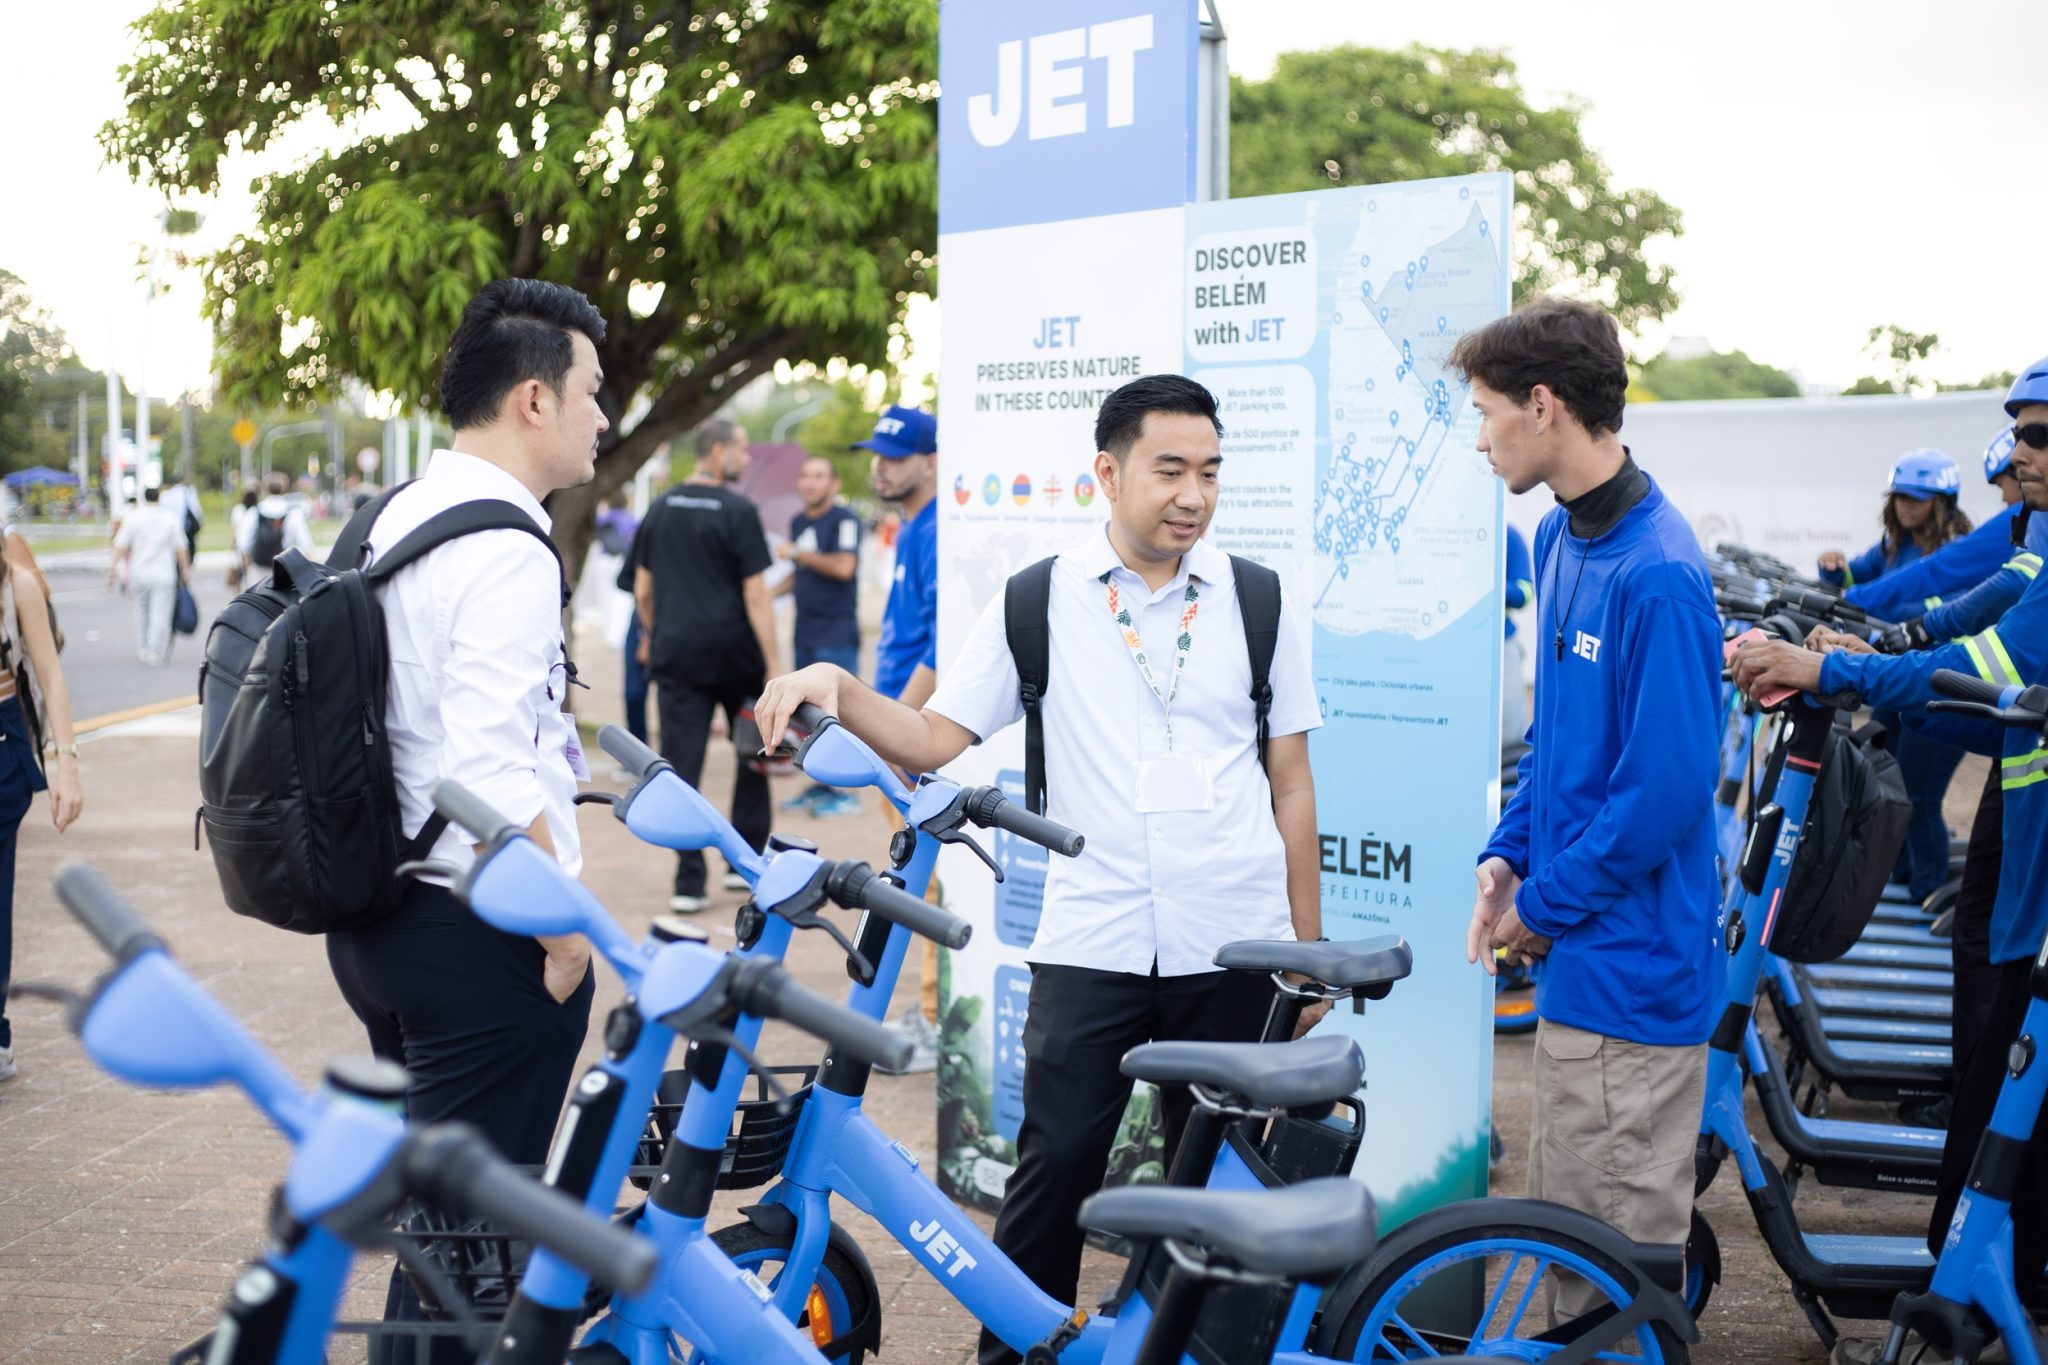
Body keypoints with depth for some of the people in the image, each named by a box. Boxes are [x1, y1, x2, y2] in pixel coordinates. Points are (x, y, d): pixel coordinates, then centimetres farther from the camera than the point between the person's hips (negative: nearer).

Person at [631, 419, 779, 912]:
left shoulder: (660, 510, 8)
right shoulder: (737, 511, -9)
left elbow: (642, 589, 12)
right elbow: (755, 595, -13)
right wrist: (773, 665, -12)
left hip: (676, 652, 4)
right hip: (733, 653, -4)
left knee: (681, 766, 2)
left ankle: (689, 882, -2)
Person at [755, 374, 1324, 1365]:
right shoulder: (1040, 602, 3)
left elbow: (1290, 783, 8)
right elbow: (934, 741, 2)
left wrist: (1307, 947, 8)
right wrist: (838, 688, -16)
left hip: (1233, 948, 1)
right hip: (1090, 943, -1)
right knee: (1054, 1163, -6)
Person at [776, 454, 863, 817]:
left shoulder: (844, 520, -9)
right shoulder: (798, 522, 16)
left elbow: (844, 567, -22)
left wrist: (798, 554, -14)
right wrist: (771, 594, 12)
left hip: (837, 635, -8)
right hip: (806, 634, 8)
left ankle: (844, 791, -5)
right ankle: (820, 786, 18)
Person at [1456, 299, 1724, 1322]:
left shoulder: (1657, 575, -21)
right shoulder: (1560, 536, 8)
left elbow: (1666, 786, -22)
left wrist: (1543, 905, -12)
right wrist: (1506, 856, 6)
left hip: (1633, 973, -9)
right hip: (1575, 963, 9)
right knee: (1566, 1241, 21)